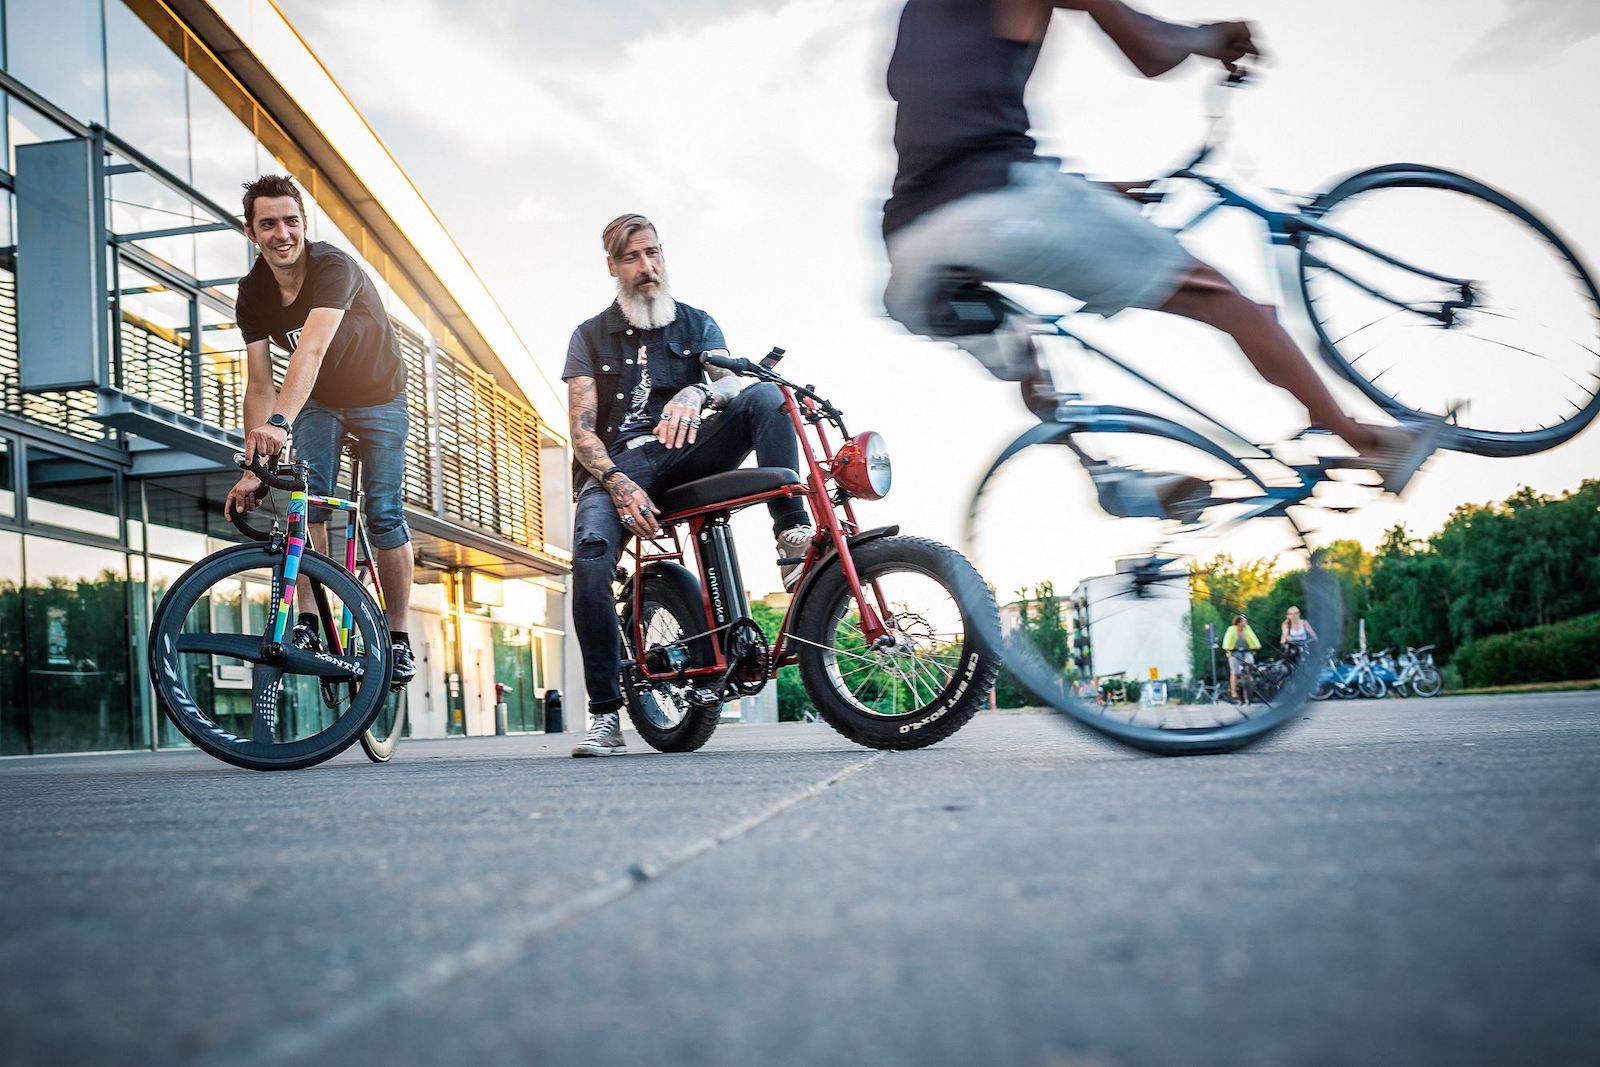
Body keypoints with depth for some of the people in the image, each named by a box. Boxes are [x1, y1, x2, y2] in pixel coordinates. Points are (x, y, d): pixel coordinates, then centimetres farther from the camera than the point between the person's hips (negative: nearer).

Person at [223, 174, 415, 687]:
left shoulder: (334, 268, -32)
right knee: (306, 497, -16)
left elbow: (310, 351, -47)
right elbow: (259, 385, -16)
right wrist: (253, 467, -25)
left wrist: (279, 422, -61)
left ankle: (398, 638, 4)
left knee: (383, 511, -7)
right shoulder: (252, 293, -15)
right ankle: (306, 624, -10)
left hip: (378, 398, -4)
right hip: (317, 400, 4)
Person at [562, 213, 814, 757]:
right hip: (617, 465, -1)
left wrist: (697, 392, -29)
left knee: (763, 396, -26)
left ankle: (793, 535, -32)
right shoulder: (590, 336, 14)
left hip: (686, 452, 1)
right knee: (590, 558, -32)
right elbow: (581, 430, 3)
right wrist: (617, 482, -17)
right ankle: (605, 714, -22)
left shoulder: (697, 323, 17)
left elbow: (731, 381, -3)